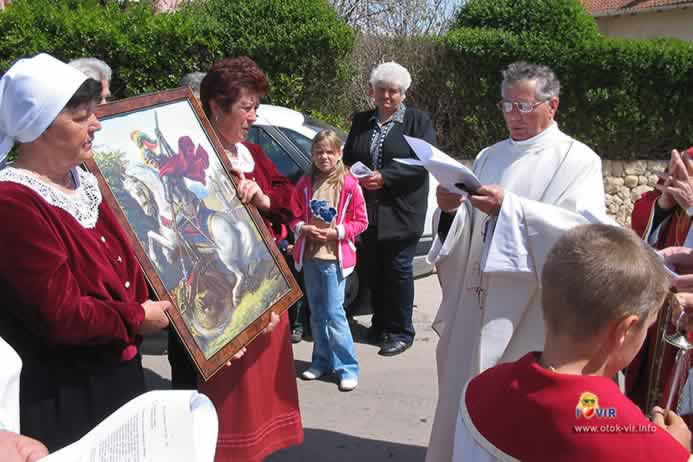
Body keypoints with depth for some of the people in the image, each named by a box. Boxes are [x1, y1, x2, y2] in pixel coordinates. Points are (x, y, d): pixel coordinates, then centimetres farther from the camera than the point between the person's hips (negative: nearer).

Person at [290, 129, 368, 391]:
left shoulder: (349, 184, -7)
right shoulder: (305, 184, 5)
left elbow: (361, 221, -3)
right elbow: (294, 216, 12)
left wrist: (336, 232, -15)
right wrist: (304, 228, -9)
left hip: (335, 257, -5)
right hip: (309, 256, 5)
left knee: (334, 312, -7)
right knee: (317, 311, 14)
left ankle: (347, 367, 4)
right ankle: (322, 360, 26)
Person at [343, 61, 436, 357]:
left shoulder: (418, 121, 0)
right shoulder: (361, 122, 14)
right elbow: (347, 159, 15)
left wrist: (384, 177, -18)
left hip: (400, 211, -4)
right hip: (367, 210, 4)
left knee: (398, 270, 2)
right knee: (370, 270, 9)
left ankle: (401, 332, 15)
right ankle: (380, 324, 27)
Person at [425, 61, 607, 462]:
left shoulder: (578, 160, -2)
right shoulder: (489, 157, 15)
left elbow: (588, 230, -18)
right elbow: (465, 231, 13)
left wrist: (510, 207, -24)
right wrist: (451, 209, -10)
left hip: (531, 309, -5)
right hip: (478, 300, 5)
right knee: (467, 393, 10)